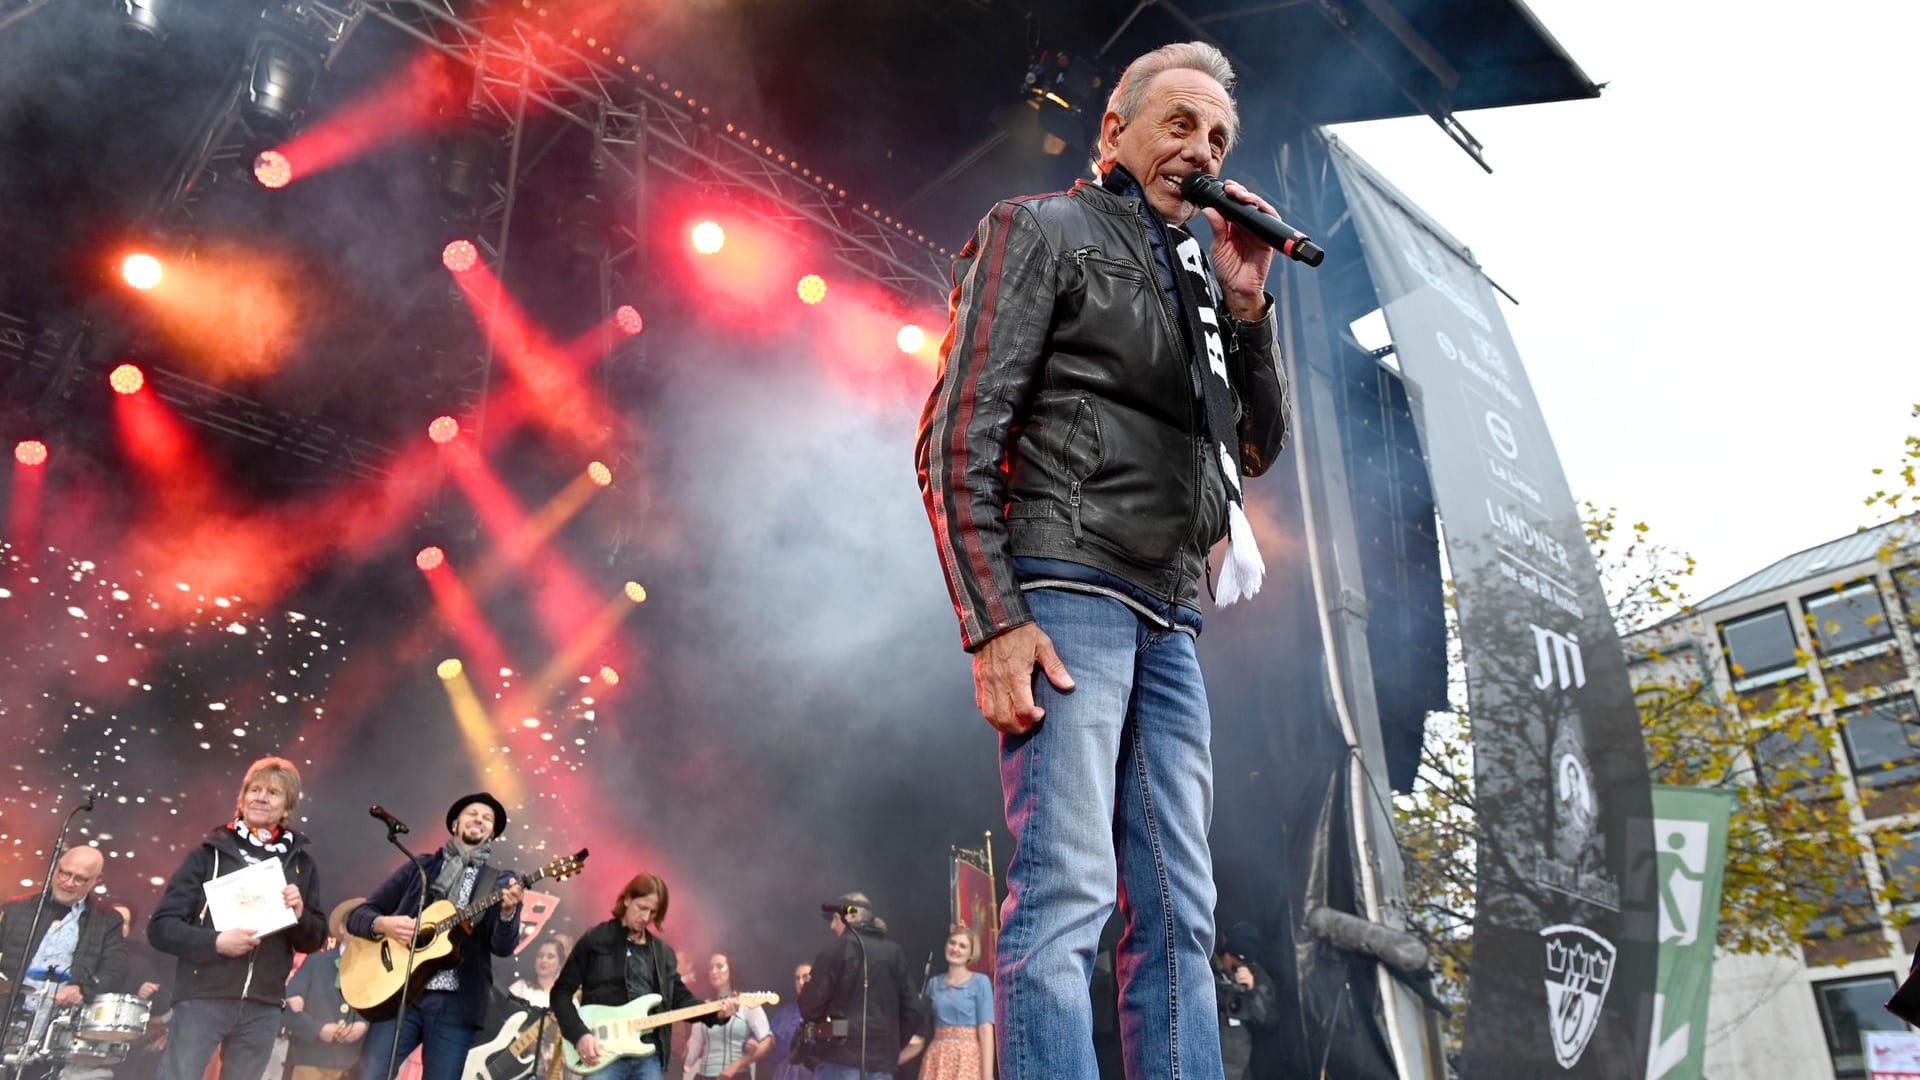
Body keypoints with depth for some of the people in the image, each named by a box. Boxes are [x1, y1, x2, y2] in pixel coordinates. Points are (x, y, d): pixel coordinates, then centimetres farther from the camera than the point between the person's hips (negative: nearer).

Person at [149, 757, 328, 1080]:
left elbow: (314, 941, 11)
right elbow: (160, 926, -2)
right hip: (202, 998, -3)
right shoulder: (209, 853, 1)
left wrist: (299, 915, -10)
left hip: (263, 1007, 3)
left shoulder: (301, 863, 9)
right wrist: (215, 942, -18)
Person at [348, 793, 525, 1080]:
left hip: (456, 1004, 0)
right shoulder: (419, 868, 12)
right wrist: (383, 924, -12)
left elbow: (503, 946, -5)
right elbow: (357, 915, 11)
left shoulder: (501, 883, 8)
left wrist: (508, 911, -26)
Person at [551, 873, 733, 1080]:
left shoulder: (664, 952, 15)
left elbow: (680, 998, 17)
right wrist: (580, 1034, -12)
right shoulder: (595, 940, 1)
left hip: (650, 1055, 4)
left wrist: (716, 1013, -1)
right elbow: (561, 992, 1)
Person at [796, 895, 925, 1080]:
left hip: (840, 1060, -4)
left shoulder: (835, 952, -4)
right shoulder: (894, 953, 9)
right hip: (881, 1063, 4)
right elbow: (913, 1011, 8)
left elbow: (810, 1006, -5)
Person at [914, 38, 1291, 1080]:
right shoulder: (1041, 228, 5)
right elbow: (956, 437, -6)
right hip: (1065, 592, -7)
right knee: (1065, 893, -13)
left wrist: (1245, 307, 7)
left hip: (1168, 619, 8)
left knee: (1179, 914, 5)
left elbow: (1258, 448, 21)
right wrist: (991, 621, -16)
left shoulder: (1193, 276, 24)